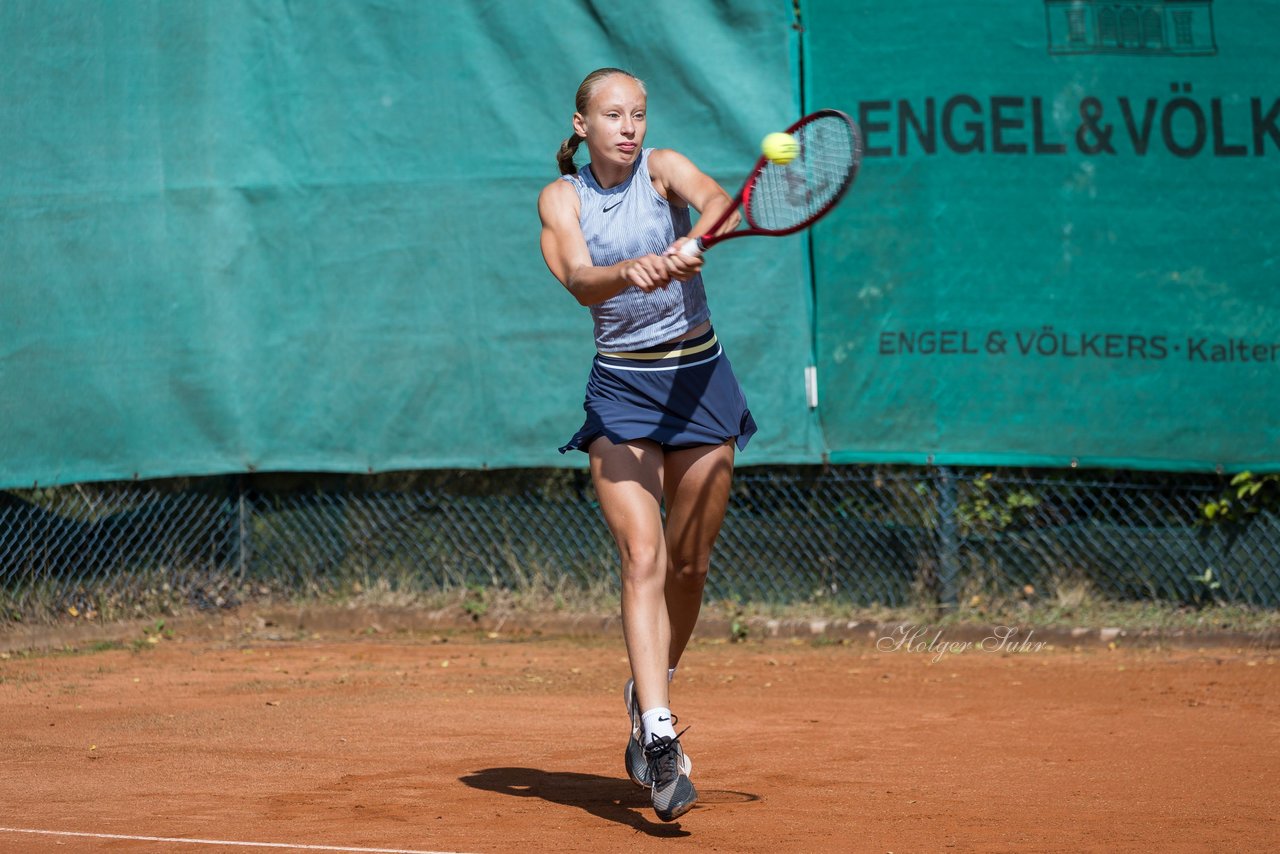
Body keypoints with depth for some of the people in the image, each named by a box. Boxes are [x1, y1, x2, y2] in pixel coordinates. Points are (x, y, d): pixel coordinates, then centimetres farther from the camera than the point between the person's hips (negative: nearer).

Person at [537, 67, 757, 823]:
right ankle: (659, 735, -21)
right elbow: (578, 278, -19)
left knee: (689, 566, 7)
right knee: (644, 560, -14)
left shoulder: (664, 167, -3)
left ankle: (649, 695, 32)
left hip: (699, 379, 1)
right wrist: (629, 271, -41)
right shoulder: (561, 198, 0)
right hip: (620, 389, -1)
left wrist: (691, 244, -48)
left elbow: (718, 199, -26)